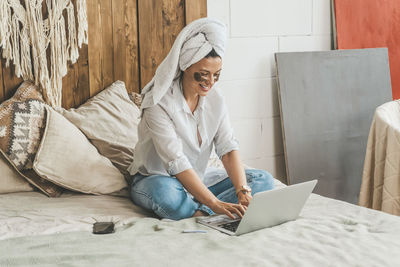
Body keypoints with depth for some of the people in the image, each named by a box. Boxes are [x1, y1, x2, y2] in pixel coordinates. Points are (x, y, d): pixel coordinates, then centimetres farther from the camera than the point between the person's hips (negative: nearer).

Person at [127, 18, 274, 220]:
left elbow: (228, 148, -11)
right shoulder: (159, 103, -23)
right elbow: (176, 162, -30)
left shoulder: (214, 98, -3)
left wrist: (243, 192, -28)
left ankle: (200, 211, -22)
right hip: (154, 179, -6)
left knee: (263, 180, -9)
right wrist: (215, 204, -38)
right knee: (164, 192, -42)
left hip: (198, 178, 7)